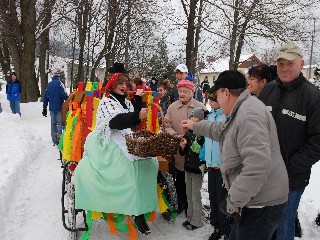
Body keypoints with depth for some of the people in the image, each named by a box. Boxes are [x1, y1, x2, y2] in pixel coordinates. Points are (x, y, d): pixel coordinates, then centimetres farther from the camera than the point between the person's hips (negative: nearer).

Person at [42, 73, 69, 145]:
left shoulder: (49, 85, 13)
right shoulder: (59, 83, -3)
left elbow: (45, 97, 15)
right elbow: (64, 94, -15)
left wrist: (44, 108, 20)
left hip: (52, 107, 5)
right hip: (59, 107, -5)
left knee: (53, 123, 12)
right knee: (59, 123, -4)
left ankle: (54, 139, 14)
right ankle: (59, 138, -13)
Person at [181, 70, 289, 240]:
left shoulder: (249, 116, -26)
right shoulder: (241, 111, 9)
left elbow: (257, 166, -34)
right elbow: (221, 129, 30)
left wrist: (234, 200, -25)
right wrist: (195, 126, 40)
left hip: (262, 205, -10)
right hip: (252, 200, 10)